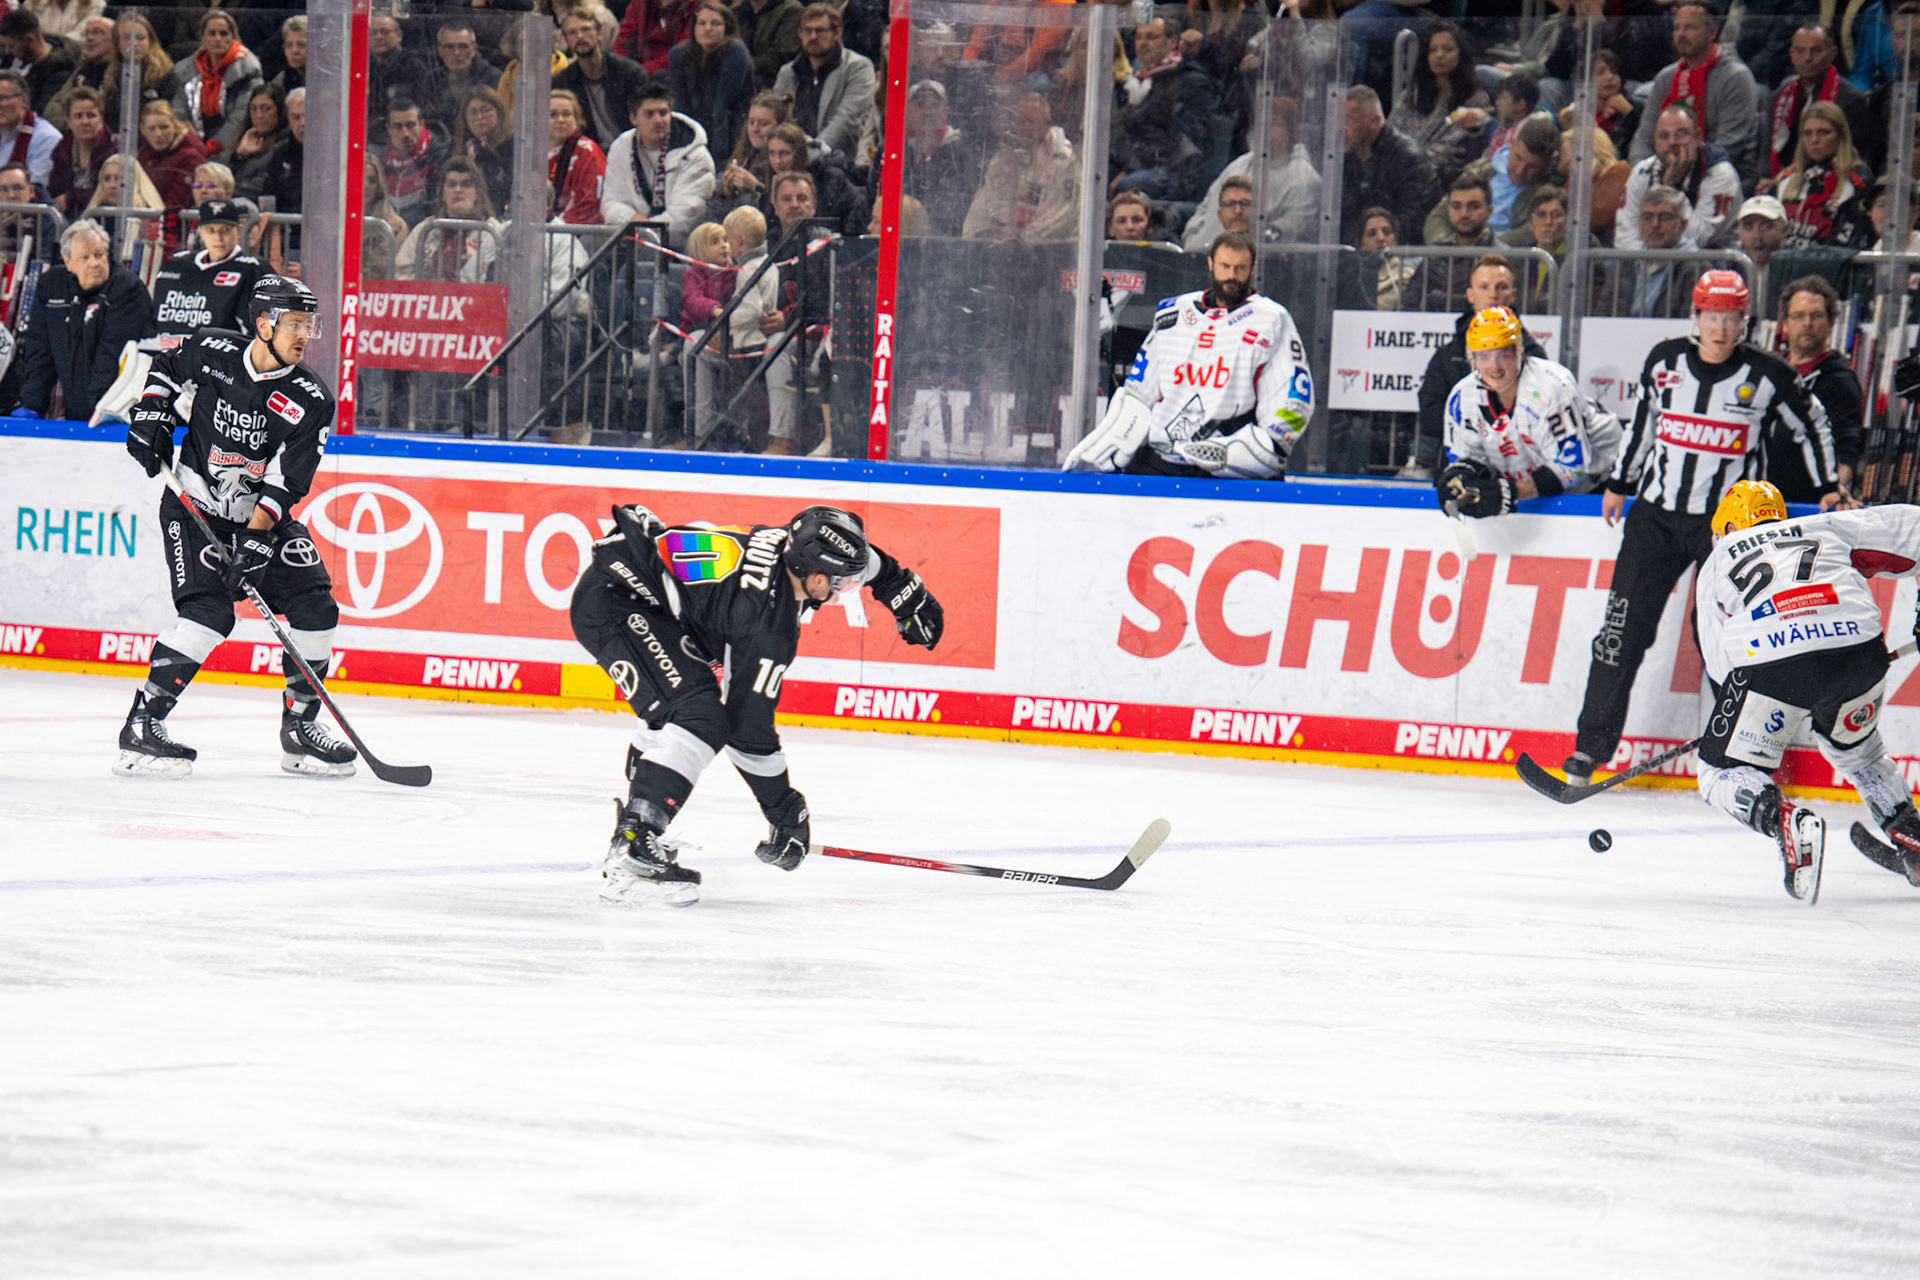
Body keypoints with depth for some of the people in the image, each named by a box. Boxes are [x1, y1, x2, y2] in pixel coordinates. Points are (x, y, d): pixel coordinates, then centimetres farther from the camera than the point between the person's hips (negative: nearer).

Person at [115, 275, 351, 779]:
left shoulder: (310, 401, -11)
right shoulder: (211, 351, -10)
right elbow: (166, 369, 13)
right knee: (208, 611, -21)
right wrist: (151, 415, -1)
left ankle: (300, 727, 11)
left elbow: (285, 482, -17)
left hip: (263, 517, 3)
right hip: (194, 507, -3)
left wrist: (257, 537, -28)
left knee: (315, 608, -6)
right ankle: (141, 728, -19)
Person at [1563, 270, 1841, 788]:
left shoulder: (1767, 375, -6)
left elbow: (1811, 423, 9)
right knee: (1625, 625, -1)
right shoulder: (1665, 360, 2)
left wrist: (1827, 487, 7)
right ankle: (1593, 743, 6)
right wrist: (1620, 482, 23)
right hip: (1656, 511, 3)